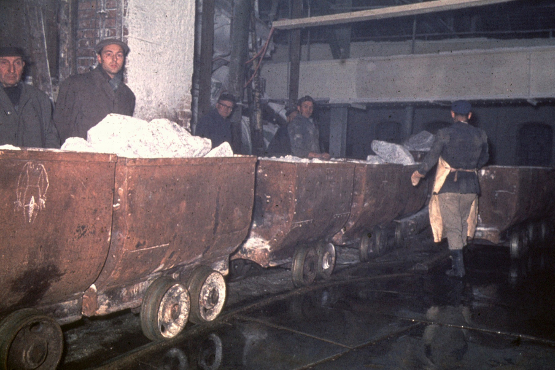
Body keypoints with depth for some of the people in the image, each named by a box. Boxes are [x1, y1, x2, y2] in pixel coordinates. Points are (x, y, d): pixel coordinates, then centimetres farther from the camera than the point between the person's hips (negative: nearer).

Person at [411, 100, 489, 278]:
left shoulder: (444, 133, -8)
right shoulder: (480, 135, 4)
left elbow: (431, 157, -6)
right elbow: (484, 158, 16)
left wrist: (418, 173, 9)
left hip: (448, 185, -3)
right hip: (470, 185, 4)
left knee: (452, 224, -1)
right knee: (463, 222, 19)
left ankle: (458, 265, -6)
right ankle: (458, 255, 29)